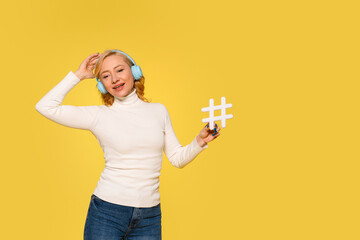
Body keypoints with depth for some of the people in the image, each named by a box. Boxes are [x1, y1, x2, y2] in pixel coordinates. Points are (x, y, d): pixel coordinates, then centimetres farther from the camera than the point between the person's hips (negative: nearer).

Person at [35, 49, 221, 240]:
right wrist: (78, 75, -2)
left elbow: (177, 158, 12)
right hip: (107, 212, -2)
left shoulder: (158, 111, 7)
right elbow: (45, 107, -9)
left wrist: (199, 142, -6)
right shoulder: (99, 115, -2)